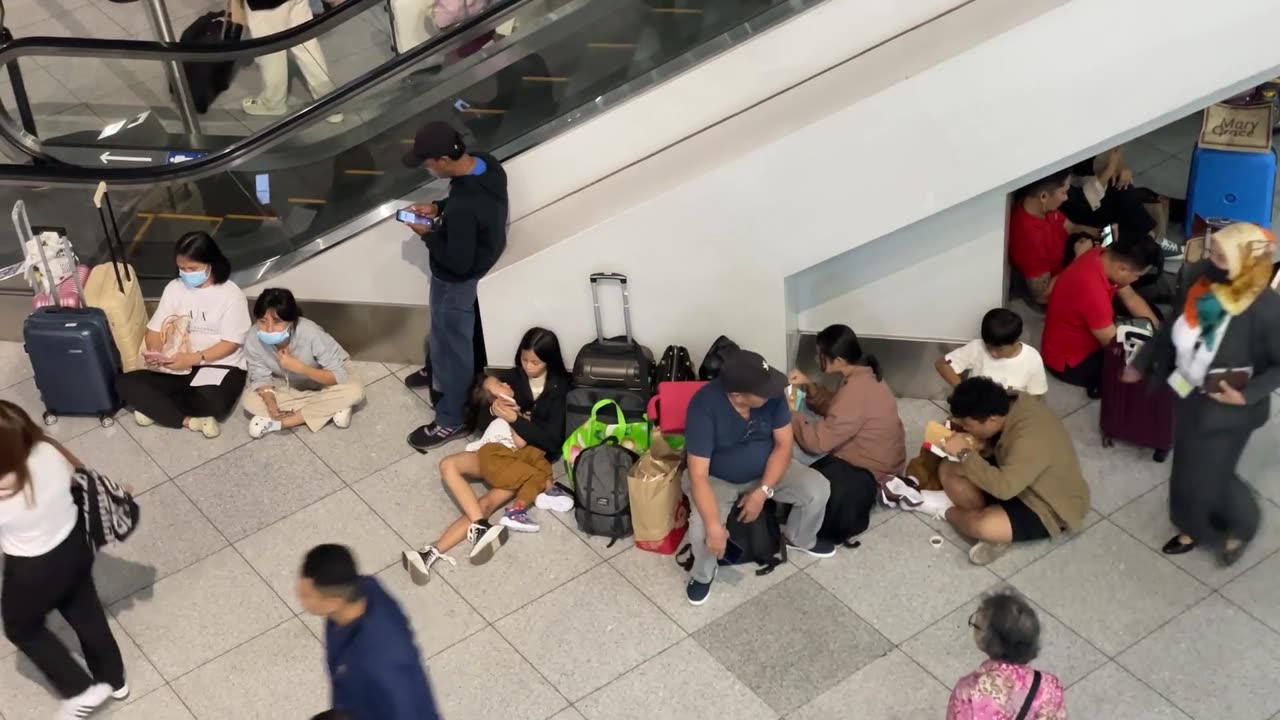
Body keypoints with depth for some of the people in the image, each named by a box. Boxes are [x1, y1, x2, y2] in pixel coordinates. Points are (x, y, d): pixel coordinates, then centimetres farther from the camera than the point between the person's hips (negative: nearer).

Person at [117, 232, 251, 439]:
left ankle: (154, 407, -13)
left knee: (214, 403, -39)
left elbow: (230, 343, -11)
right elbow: (155, 329, 4)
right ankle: (191, 421, -22)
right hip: (178, 367, 4)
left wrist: (195, 358, -24)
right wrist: (155, 353, -19)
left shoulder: (231, 294, -7)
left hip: (220, 366, -4)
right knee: (125, 384, -19)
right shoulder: (174, 288, 6)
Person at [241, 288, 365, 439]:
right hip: (287, 386, 3)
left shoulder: (311, 334, -38)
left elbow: (339, 376, -33)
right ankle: (330, 408, -18)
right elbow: (261, 378, -19)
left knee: (354, 391, -32)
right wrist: (272, 407, -38)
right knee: (250, 400, -23)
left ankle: (277, 422, -25)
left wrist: (300, 368, -45)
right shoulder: (253, 340, -30)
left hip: (323, 381, -2)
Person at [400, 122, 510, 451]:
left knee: (452, 344, 12)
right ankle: (436, 369, 62)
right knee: (443, 330, 34)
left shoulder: (463, 207, -41)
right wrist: (439, 208, -3)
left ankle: (452, 420, 32)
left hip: (457, 281, -9)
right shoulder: (487, 163, -14)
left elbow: (458, 262, -31)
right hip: (481, 260, 9)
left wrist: (428, 234, -18)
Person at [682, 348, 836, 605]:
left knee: (818, 489, -14)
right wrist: (714, 526, -42)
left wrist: (763, 491, -23)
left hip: (766, 470, 4)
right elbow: (698, 473, -34)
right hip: (717, 479, -4)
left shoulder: (772, 394, -22)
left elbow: (784, 443, -12)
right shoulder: (704, 406, -34)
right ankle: (702, 575, 5)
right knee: (702, 528, -30)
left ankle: (799, 539, 20)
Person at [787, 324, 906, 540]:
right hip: (867, 456, 10)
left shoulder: (856, 391, -32)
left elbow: (819, 440, -27)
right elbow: (834, 408, 12)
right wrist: (809, 386, -3)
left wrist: (790, 413, -14)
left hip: (869, 470, -10)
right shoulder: (862, 375, -3)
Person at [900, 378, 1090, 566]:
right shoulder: (1011, 404, -11)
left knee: (980, 525, -31)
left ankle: (945, 510, 1)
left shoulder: (1030, 437, -36)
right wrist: (980, 444, -12)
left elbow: (1003, 487, -39)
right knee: (948, 471, -3)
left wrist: (964, 454, -30)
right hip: (1017, 480, 9)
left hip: (1049, 508, -9)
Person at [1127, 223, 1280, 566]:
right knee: (1186, 470, 23)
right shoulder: (1200, 276, -15)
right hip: (1188, 393, 6)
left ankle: (1240, 528, 42)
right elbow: (1175, 325, 3)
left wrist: (1248, 394, -23)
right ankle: (1193, 528, 50)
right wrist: (1142, 362, 10)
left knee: (1209, 478, 10)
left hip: (1225, 409, -5)